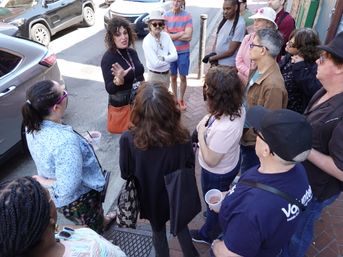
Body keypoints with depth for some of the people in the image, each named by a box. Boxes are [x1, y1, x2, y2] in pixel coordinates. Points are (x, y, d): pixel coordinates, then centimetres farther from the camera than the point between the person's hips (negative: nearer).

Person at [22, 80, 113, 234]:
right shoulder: (65, 141, -41)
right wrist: (45, 182, -18)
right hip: (78, 199, -8)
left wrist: (84, 139, 1)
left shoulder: (33, 126, -15)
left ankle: (101, 221, 69)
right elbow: (67, 187, -37)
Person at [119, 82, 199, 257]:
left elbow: (125, 174, -14)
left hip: (151, 197, 0)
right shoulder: (182, 136, -28)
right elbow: (189, 169, -10)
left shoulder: (129, 139, -31)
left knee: (158, 231, 29)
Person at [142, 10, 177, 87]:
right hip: (154, 76, -5)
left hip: (167, 74, 5)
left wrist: (162, 58, -21)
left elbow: (175, 56, -8)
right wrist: (168, 59, -9)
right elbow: (155, 63, -22)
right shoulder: (147, 41, -18)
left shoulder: (166, 36, -3)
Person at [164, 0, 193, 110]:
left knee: (183, 77, 8)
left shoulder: (187, 15, -8)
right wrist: (181, 33, -13)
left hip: (183, 52, -1)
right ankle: (175, 98, 30)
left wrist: (172, 35, -10)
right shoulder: (166, 15, -4)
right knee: (173, 77, 13)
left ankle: (181, 99, 26)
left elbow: (188, 36, -15)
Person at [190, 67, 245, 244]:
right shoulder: (237, 108, -18)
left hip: (217, 173, -7)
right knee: (221, 198, 35)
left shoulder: (223, 129, -44)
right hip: (231, 162, 7)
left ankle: (208, 234, 53)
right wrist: (208, 120, -11)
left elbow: (210, 160, -28)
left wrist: (201, 134, -23)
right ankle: (216, 215, 65)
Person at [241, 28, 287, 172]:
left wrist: (245, 136, -13)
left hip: (254, 144, -7)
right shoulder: (258, 69, -4)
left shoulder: (273, 85, -31)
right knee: (245, 173, 29)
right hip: (246, 137, 8)